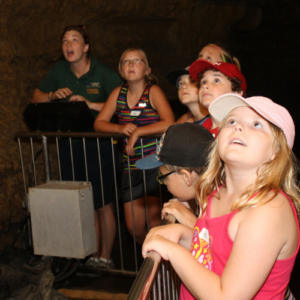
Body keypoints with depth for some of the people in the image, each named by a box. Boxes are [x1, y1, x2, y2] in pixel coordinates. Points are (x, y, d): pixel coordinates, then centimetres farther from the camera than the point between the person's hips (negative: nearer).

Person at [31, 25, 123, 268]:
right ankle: (93, 255, 24)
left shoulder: (103, 73, -8)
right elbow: (36, 97, 15)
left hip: (98, 144, -4)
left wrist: (91, 104, -24)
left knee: (103, 205, 1)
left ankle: (105, 257, 17)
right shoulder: (59, 71, 6)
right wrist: (52, 95, -6)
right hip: (69, 145, 5)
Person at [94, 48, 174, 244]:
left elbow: (169, 124, -22)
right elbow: (99, 123, 4)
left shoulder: (153, 91, -7)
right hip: (130, 167, 5)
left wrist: (137, 132, -19)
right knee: (134, 227, 11)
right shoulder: (118, 93, 7)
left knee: (154, 222, -4)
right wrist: (120, 129, -14)